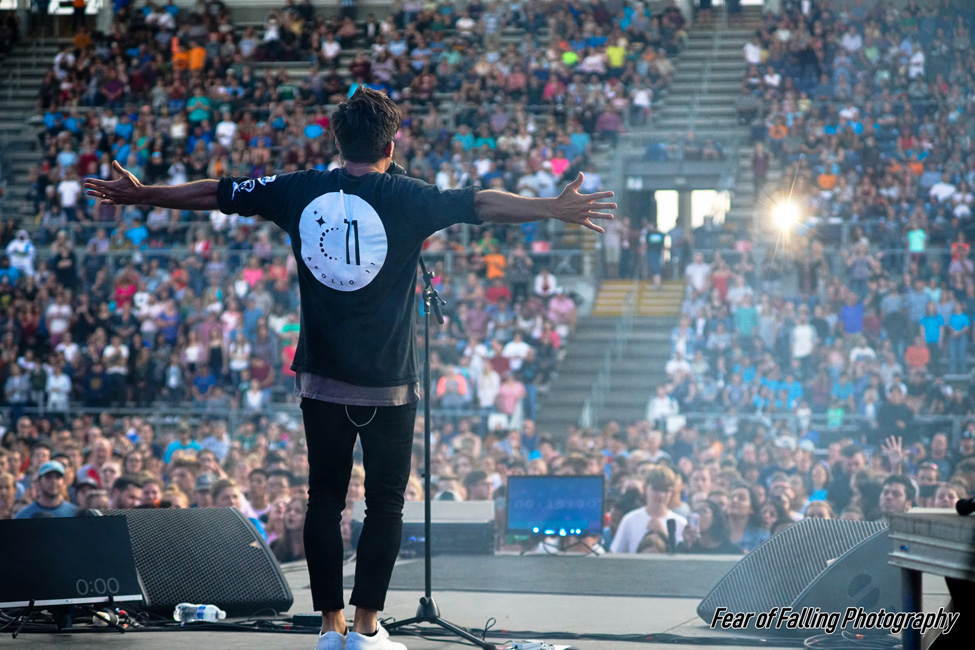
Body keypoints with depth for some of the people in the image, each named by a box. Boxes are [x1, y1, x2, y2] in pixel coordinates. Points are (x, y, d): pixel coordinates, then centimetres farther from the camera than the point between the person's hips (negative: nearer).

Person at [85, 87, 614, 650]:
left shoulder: (301, 191, 3)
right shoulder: (406, 197, -7)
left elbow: (212, 194, 10)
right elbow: (481, 203, -17)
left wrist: (138, 194, 22)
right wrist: (553, 209, -17)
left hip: (321, 379, 3)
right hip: (388, 382, -3)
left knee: (325, 498, 10)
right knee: (385, 504, 3)